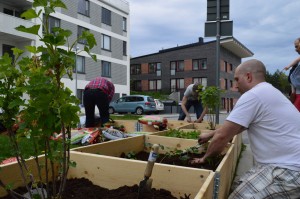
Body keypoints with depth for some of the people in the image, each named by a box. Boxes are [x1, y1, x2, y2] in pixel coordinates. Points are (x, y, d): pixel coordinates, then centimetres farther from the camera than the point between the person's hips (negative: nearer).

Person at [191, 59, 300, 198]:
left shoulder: (253, 95, -17)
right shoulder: (267, 92, 16)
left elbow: (223, 135, -14)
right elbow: (233, 127, 24)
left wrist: (205, 157, 1)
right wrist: (210, 135, 26)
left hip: (289, 170, -10)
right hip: (288, 163, 10)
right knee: (241, 187, 13)